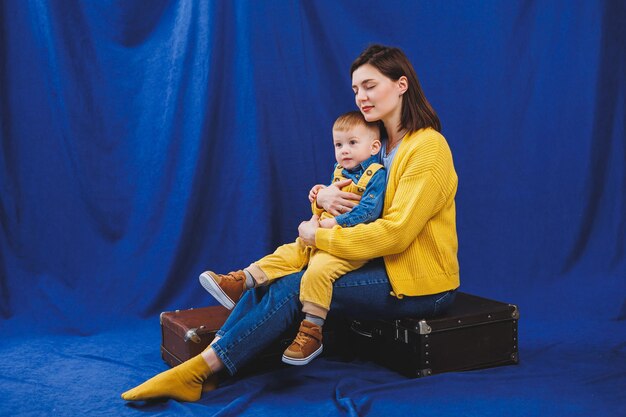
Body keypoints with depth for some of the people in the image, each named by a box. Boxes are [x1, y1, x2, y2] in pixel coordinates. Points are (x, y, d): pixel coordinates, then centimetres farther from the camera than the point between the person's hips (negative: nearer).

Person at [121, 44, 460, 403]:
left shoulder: (427, 147, -15)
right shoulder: (379, 144, 14)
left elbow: (396, 232, -23)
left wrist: (319, 236, -18)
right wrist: (322, 195, -8)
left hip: (419, 282, -8)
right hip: (382, 264, 8)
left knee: (295, 288, -23)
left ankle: (202, 369, -19)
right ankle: (206, 360, -19)